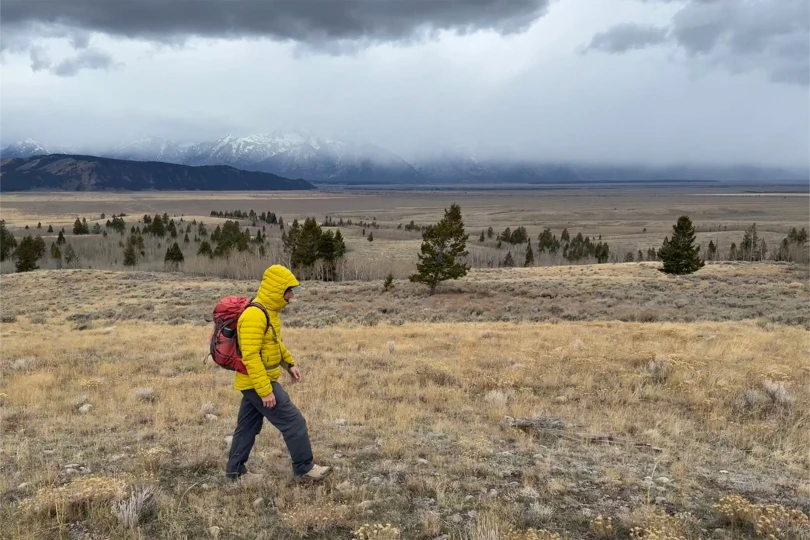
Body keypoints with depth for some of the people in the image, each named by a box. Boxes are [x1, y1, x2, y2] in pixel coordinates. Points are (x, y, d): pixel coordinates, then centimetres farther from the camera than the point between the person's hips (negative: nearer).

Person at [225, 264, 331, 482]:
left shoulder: (269, 311, 8)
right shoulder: (255, 315, -24)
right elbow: (250, 357, -27)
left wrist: (289, 363, 19)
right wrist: (265, 390, -27)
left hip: (255, 383, 10)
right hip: (258, 383, -10)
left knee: (247, 427, 17)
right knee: (294, 422, -3)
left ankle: (235, 470, 28)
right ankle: (304, 469, 9)